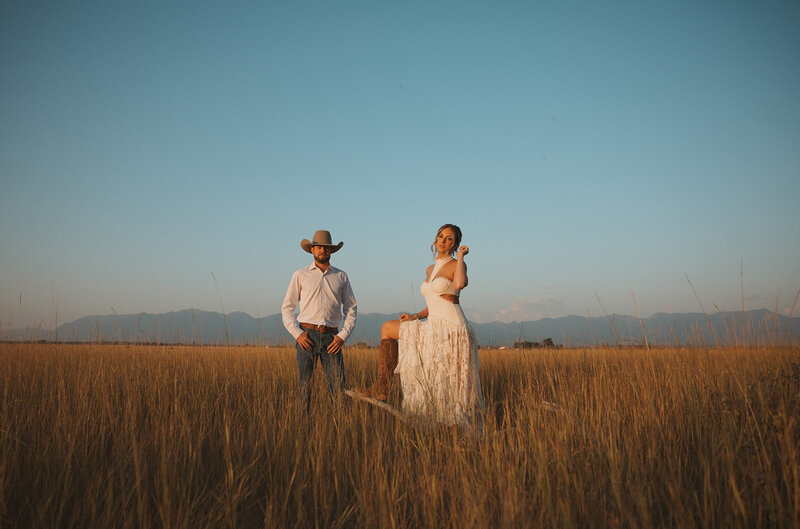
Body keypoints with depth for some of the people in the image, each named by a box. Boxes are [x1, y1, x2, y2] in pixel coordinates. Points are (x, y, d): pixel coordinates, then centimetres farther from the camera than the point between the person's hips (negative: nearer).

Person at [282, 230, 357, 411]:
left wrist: (343, 336, 1)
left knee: (339, 386, -7)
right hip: (307, 335, -1)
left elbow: (351, 308, 14)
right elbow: (287, 308, 9)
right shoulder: (300, 275, 9)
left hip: (331, 338, 1)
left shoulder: (341, 277, 13)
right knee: (305, 385, -1)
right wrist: (297, 334, -6)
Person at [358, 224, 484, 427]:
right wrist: (416, 316, 7)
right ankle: (382, 387, 4)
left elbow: (460, 284, -30)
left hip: (451, 327, -8)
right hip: (434, 327, 8)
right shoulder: (430, 270, 19)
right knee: (387, 328, 8)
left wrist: (460, 256, -14)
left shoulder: (456, 265, -4)